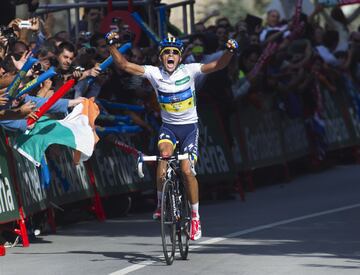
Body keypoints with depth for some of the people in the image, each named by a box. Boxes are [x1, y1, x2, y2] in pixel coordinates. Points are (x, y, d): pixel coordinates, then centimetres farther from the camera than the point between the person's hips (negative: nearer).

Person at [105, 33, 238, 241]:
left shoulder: (189, 71, -10)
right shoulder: (154, 73, -6)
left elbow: (218, 66, -19)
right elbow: (124, 65, -10)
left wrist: (230, 52, -37)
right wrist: (112, 45, -23)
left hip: (189, 126, -1)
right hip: (168, 127, 1)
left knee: (187, 170, -14)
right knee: (165, 153, -30)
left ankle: (195, 216, 3)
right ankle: (161, 204, -15)